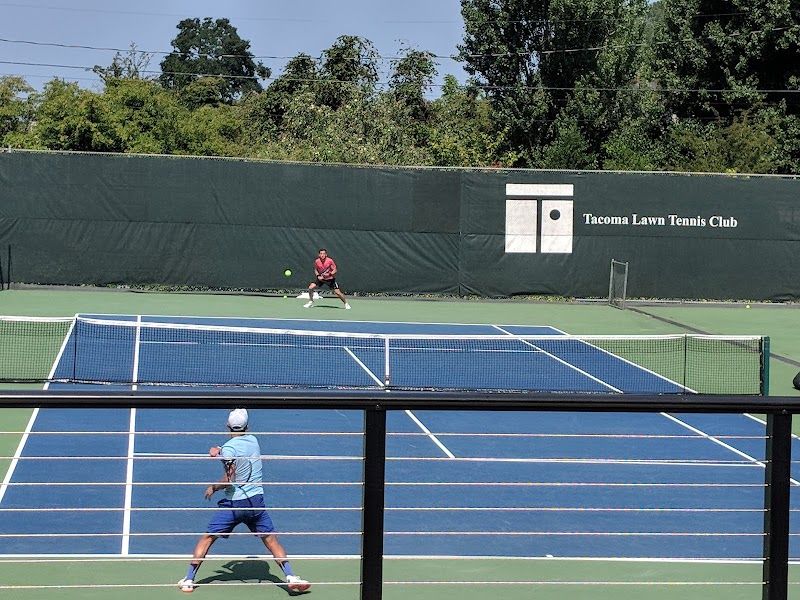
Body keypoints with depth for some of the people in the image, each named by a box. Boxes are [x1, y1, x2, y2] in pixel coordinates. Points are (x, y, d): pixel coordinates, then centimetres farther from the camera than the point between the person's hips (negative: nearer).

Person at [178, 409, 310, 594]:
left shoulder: (229, 447, -13)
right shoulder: (253, 440, 5)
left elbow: (230, 479, -18)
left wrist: (213, 488, -2)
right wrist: (219, 451, 9)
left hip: (233, 503, -4)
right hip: (256, 501, 4)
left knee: (207, 538, 7)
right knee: (271, 540, 9)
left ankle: (189, 580, 7)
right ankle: (291, 577, -2)